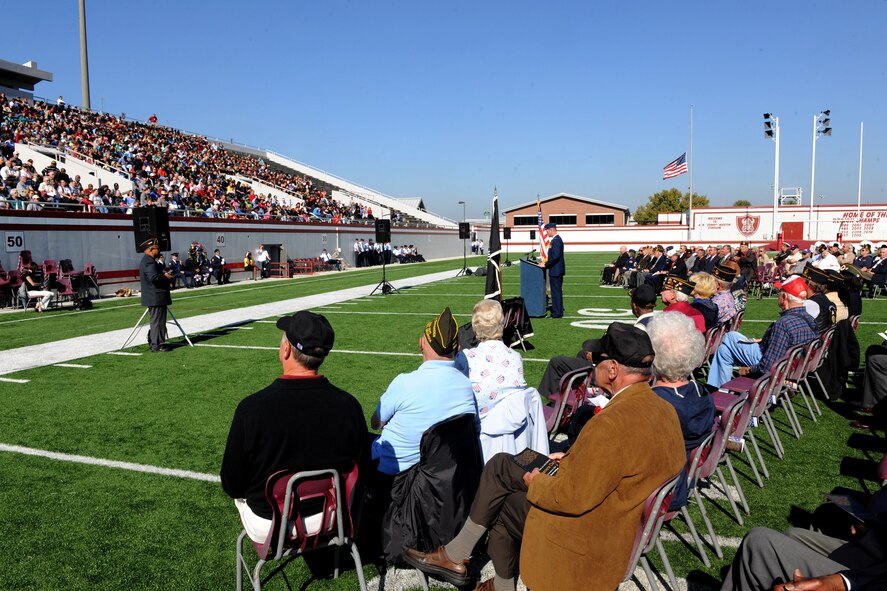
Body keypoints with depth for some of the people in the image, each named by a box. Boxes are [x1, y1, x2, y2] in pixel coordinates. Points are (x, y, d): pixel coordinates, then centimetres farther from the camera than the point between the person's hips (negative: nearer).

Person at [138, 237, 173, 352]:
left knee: (156, 321, 18)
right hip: (156, 298, -11)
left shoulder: (146, 261, 18)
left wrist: (164, 275, 14)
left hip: (152, 298, 11)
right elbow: (154, 277, -30)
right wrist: (166, 277, -14)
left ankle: (154, 343, 26)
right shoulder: (149, 262, -17)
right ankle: (157, 345, -1)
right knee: (158, 321, -6)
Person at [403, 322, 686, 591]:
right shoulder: (664, 408, -1)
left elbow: (573, 497, -27)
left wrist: (535, 483, -8)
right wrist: (576, 459, 10)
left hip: (590, 535, -9)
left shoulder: (613, 423, -31)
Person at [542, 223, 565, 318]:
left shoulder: (556, 240, -17)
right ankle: (558, 311, 22)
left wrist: (546, 264, -17)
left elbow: (555, 256, -25)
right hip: (558, 270, 11)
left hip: (555, 271, -11)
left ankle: (557, 313, -1)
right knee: (557, 291, 15)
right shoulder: (557, 239, 15)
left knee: (556, 291, -5)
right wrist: (547, 263, 14)